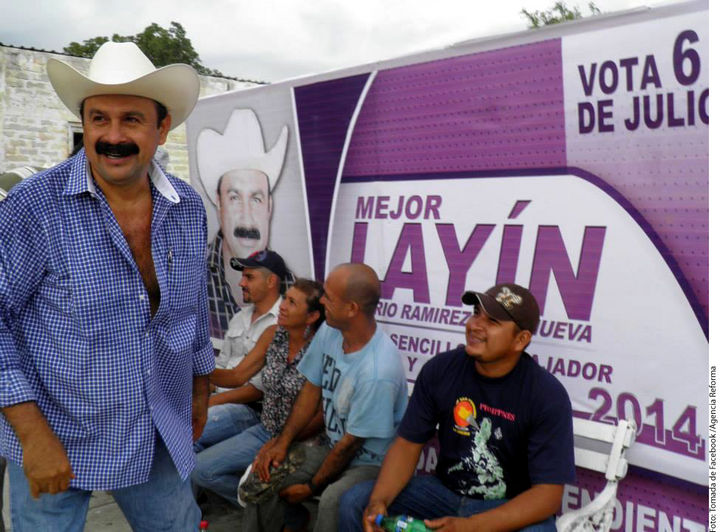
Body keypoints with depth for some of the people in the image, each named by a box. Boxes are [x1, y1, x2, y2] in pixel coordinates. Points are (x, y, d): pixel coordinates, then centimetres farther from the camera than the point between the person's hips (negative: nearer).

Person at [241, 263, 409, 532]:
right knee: (265, 472, -3)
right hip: (334, 447, 7)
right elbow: (312, 389, 4)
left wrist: (311, 487, -10)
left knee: (333, 501, -35)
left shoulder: (378, 371, -31)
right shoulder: (328, 332, -9)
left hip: (372, 463, -7)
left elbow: (352, 442, -21)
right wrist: (282, 442, -4)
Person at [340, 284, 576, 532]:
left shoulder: (548, 396, -17)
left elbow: (548, 493, -19)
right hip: (445, 491, 3)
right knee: (354, 502, -15)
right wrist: (378, 501, -22)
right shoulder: (439, 369, -8)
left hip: (513, 507, -3)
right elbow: (407, 443, -3)